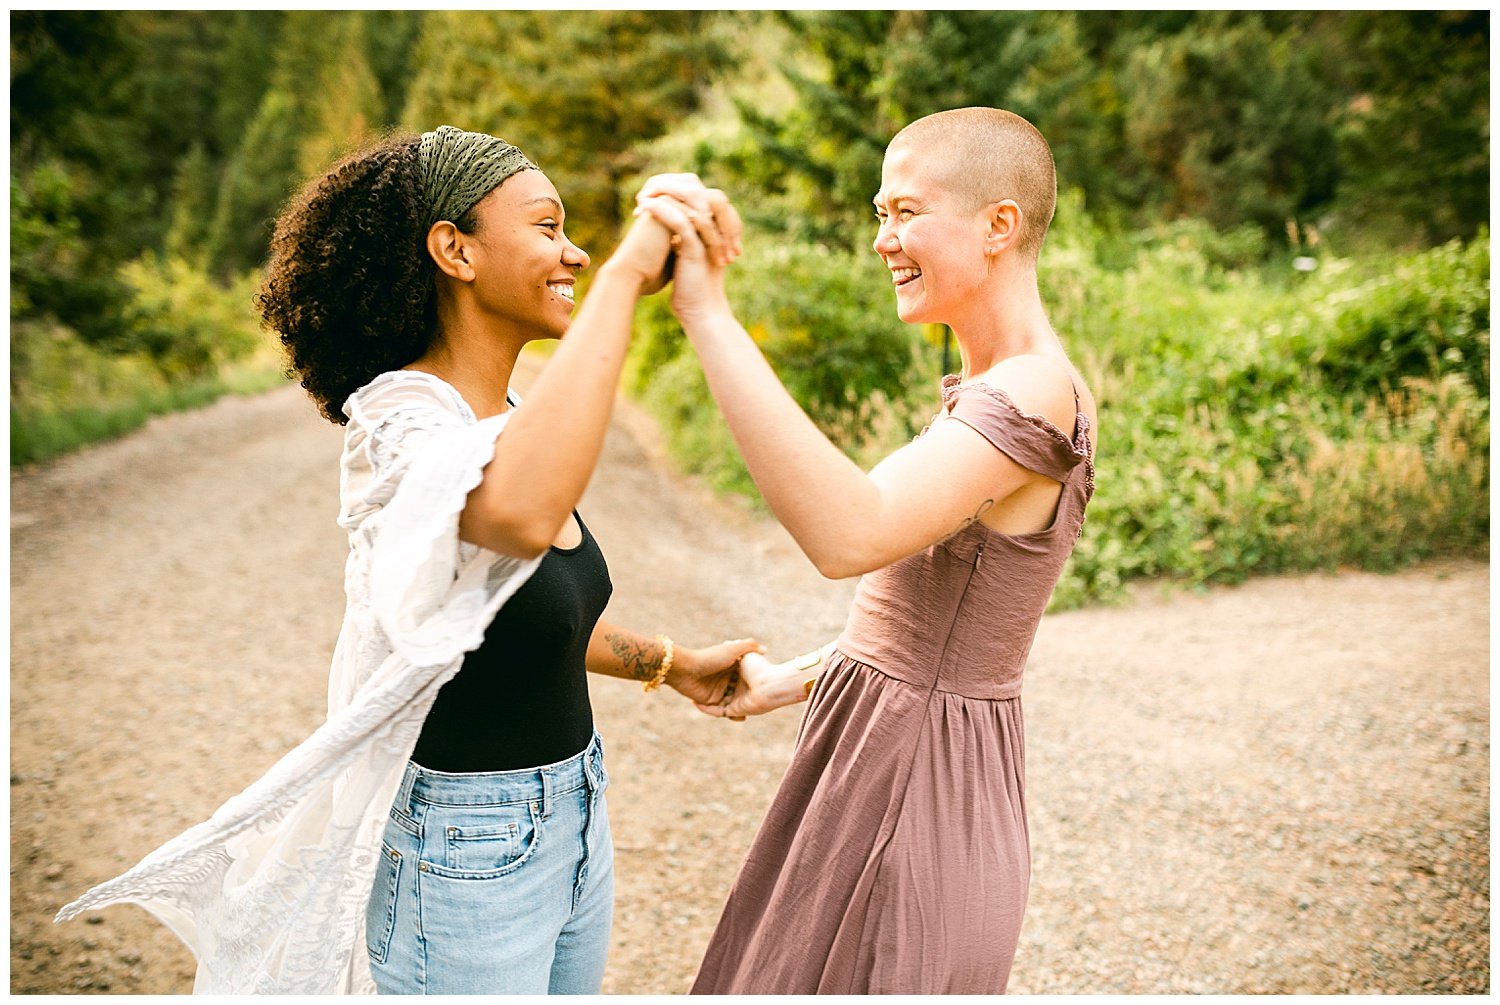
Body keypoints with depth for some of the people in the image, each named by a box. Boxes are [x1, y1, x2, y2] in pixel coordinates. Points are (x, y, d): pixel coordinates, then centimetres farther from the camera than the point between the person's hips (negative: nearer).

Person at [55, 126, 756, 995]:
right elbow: (519, 516, -47)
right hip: (466, 852, -8)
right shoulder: (402, 419, -22)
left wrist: (669, 663, 15)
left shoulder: (514, 417, 4)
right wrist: (624, 277, -40)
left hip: (574, 816, 8)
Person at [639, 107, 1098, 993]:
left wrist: (709, 314, -39)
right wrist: (789, 682, 20)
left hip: (920, 783, -9)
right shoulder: (983, 393, 11)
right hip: (873, 755, 9)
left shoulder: (1035, 396, -21)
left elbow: (850, 534, -38)